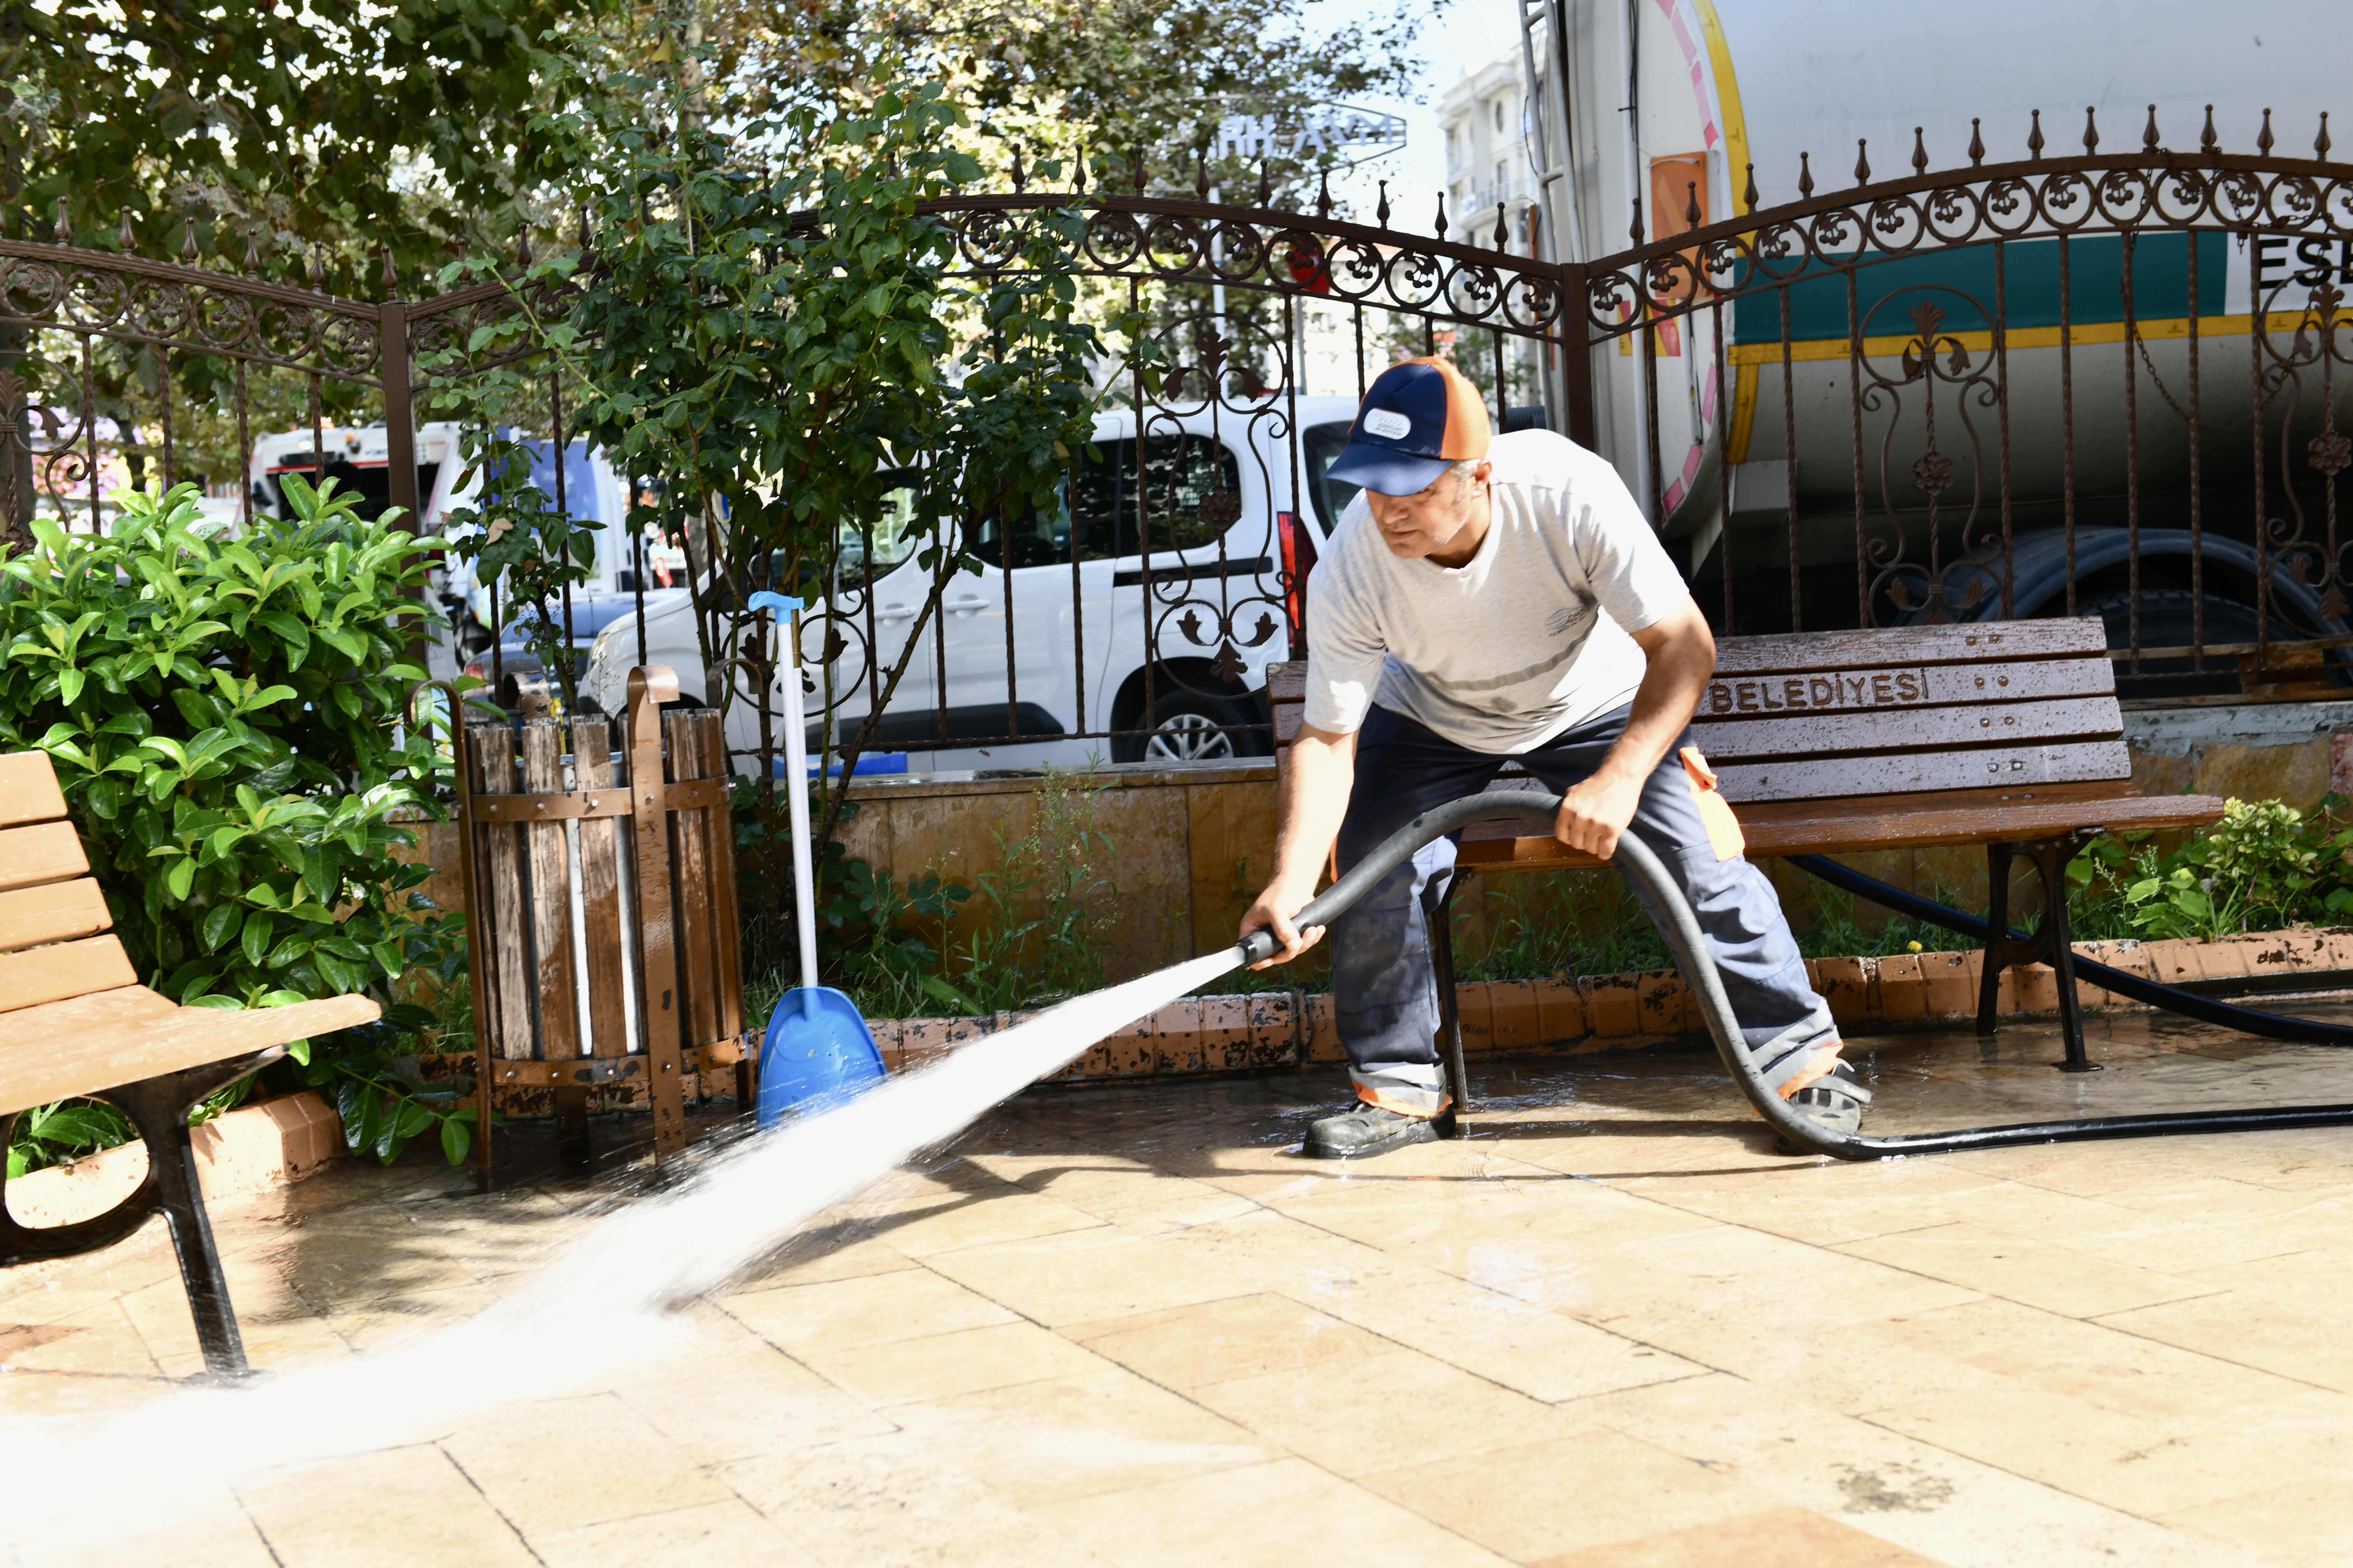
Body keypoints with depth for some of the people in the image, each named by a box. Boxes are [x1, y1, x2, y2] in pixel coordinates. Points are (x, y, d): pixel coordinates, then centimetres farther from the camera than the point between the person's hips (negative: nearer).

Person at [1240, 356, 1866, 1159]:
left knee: (1699, 870, -13)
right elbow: (1328, 739, -26)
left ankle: (1801, 1058, 6)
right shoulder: (1350, 570, -32)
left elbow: (1683, 644, -33)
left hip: (1594, 703, -1)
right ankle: (1401, 1089, 7)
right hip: (1429, 719, 2)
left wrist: (1620, 778, -45)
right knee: (1371, 882, -13)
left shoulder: (1569, 491, -38)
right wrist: (1292, 883, -39)